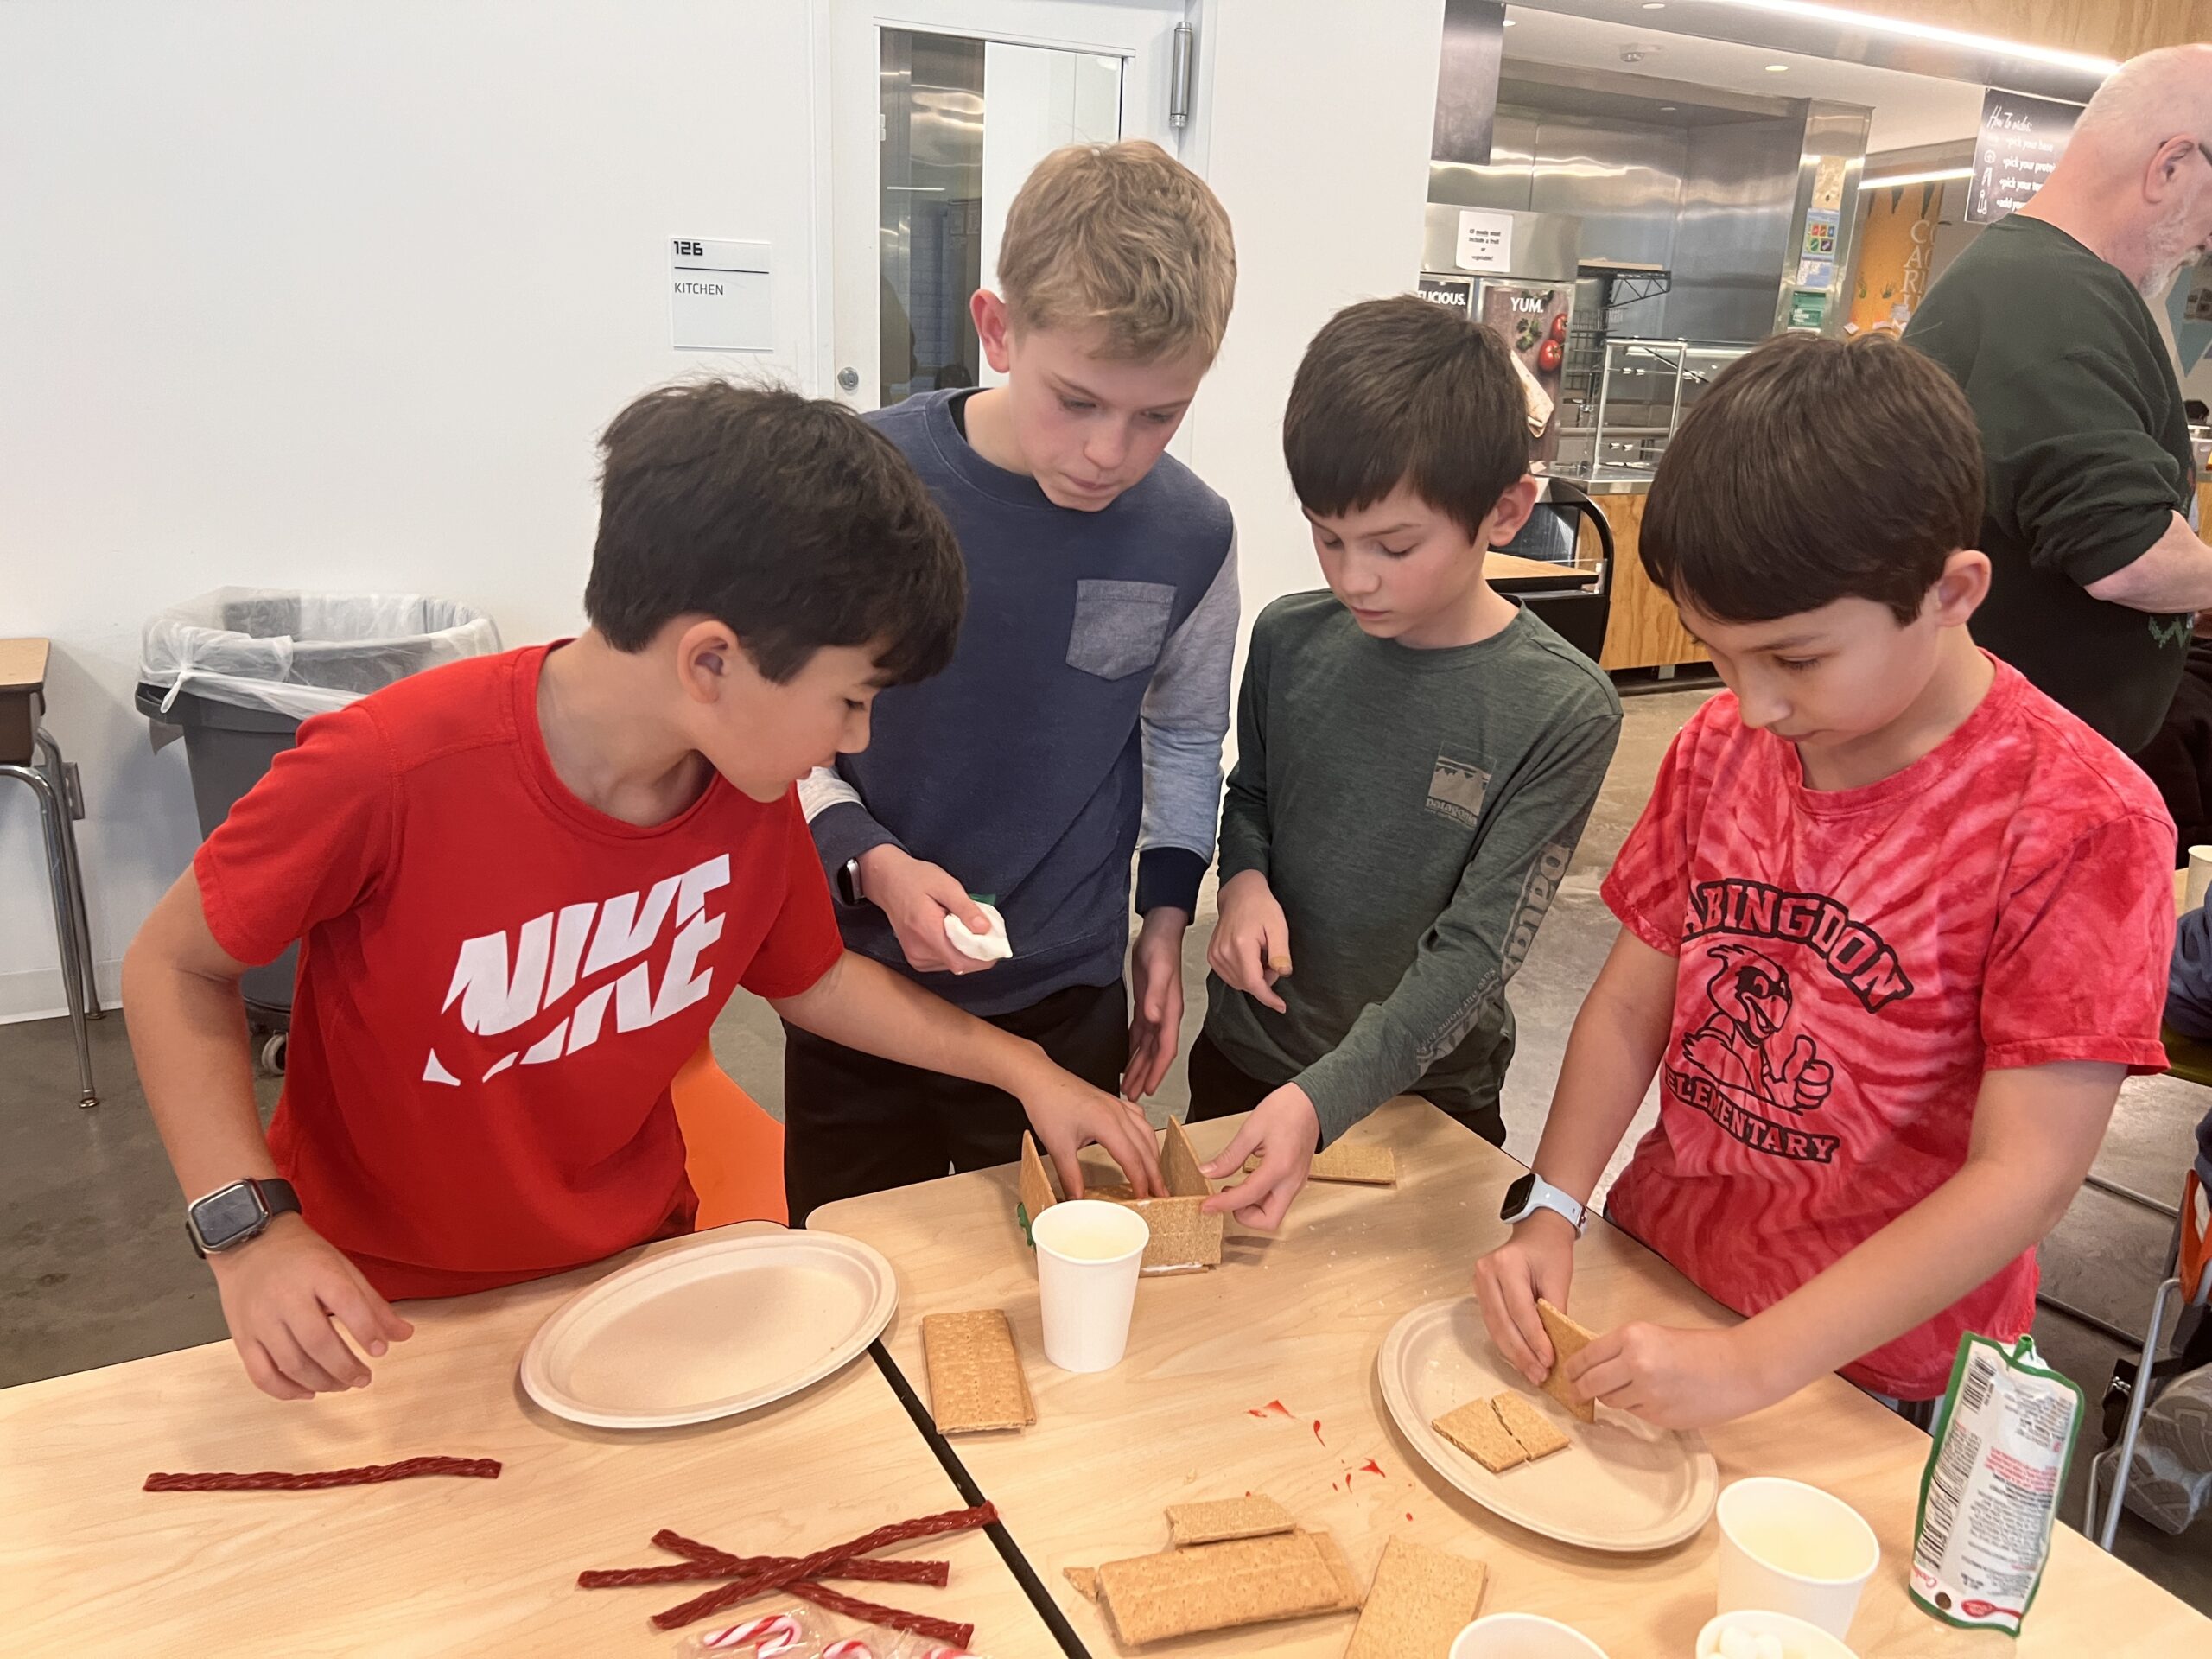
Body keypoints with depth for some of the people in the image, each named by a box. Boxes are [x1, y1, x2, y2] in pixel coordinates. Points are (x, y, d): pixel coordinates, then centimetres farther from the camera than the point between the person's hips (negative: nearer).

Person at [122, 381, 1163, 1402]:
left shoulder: (754, 791, -14)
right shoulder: (389, 772, -29)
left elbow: (811, 978, 4)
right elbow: (175, 969, -14)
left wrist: (1023, 1070, 0)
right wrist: (249, 1229, -25)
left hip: (636, 1266, 3)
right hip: (384, 1313, -2)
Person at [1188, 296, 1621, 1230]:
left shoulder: (1563, 713, -21)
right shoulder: (1290, 639, -10)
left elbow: (1475, 950, -23)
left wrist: (1324, 1100, -33)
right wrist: (1245, 878, -15)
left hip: (1422, 1092, -3)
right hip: (1243, 1057, 3)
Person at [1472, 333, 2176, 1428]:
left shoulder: (2079, 825, -21)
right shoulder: (1718, 746, -4)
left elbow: (2024, 1176, -22)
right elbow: (1630, 1004, -1)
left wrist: (1752, 1365, -26)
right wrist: (1547, 1212, -14)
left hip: (1874, 1374, -4)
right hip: (1651, 1270, 5)